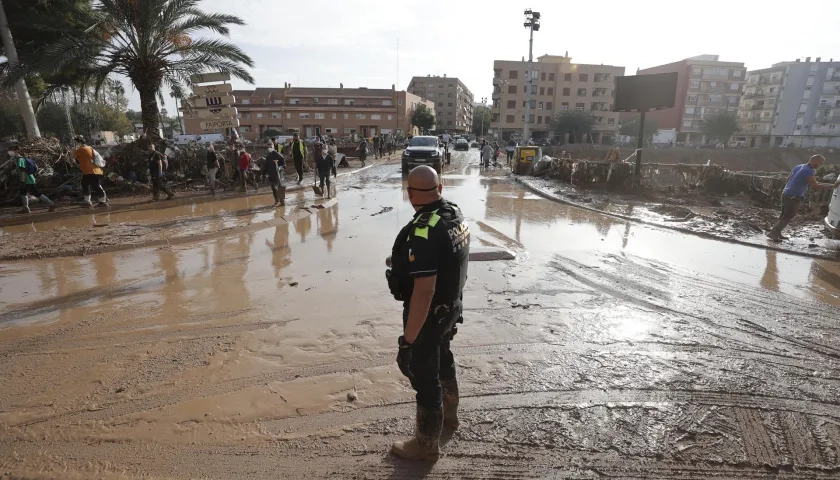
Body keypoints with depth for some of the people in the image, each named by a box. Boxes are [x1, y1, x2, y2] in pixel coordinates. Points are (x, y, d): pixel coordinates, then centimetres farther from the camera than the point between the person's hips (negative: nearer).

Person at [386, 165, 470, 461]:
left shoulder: (423, 231, -31)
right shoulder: (455, 213, -3)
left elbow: (424, 291, -33)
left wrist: (408, 339, -26)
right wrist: (405, 261, 21)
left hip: (429, 312, -9)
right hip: (452, 305, 9)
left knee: (425, 376, 11)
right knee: (443, 360, 29)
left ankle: (427, 444, 33)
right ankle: (449, 415, 54)